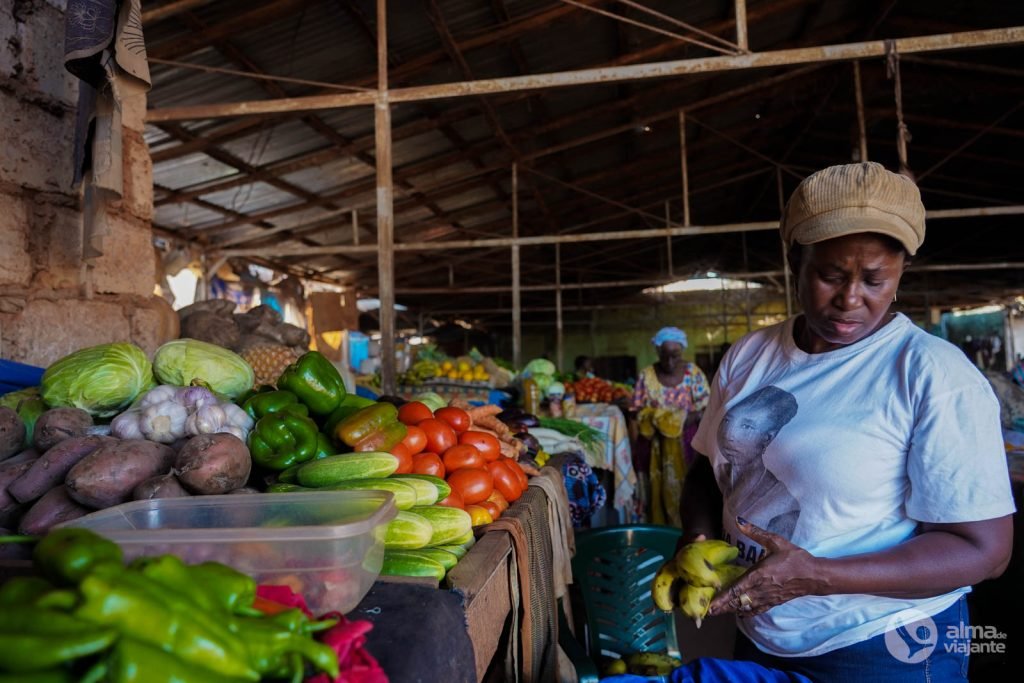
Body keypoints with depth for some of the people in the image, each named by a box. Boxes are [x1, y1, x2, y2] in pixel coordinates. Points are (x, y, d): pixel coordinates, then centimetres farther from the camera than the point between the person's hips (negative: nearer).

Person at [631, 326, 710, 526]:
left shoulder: (693, 373, -1)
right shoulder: (647, 375, 0)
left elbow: (705, 410, -2)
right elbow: (638, 411, 2)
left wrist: (680, 421, -18)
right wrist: (653, 419, -18)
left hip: (687, 443, 0)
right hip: (655, 445, 1)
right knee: (658, 492, 2)